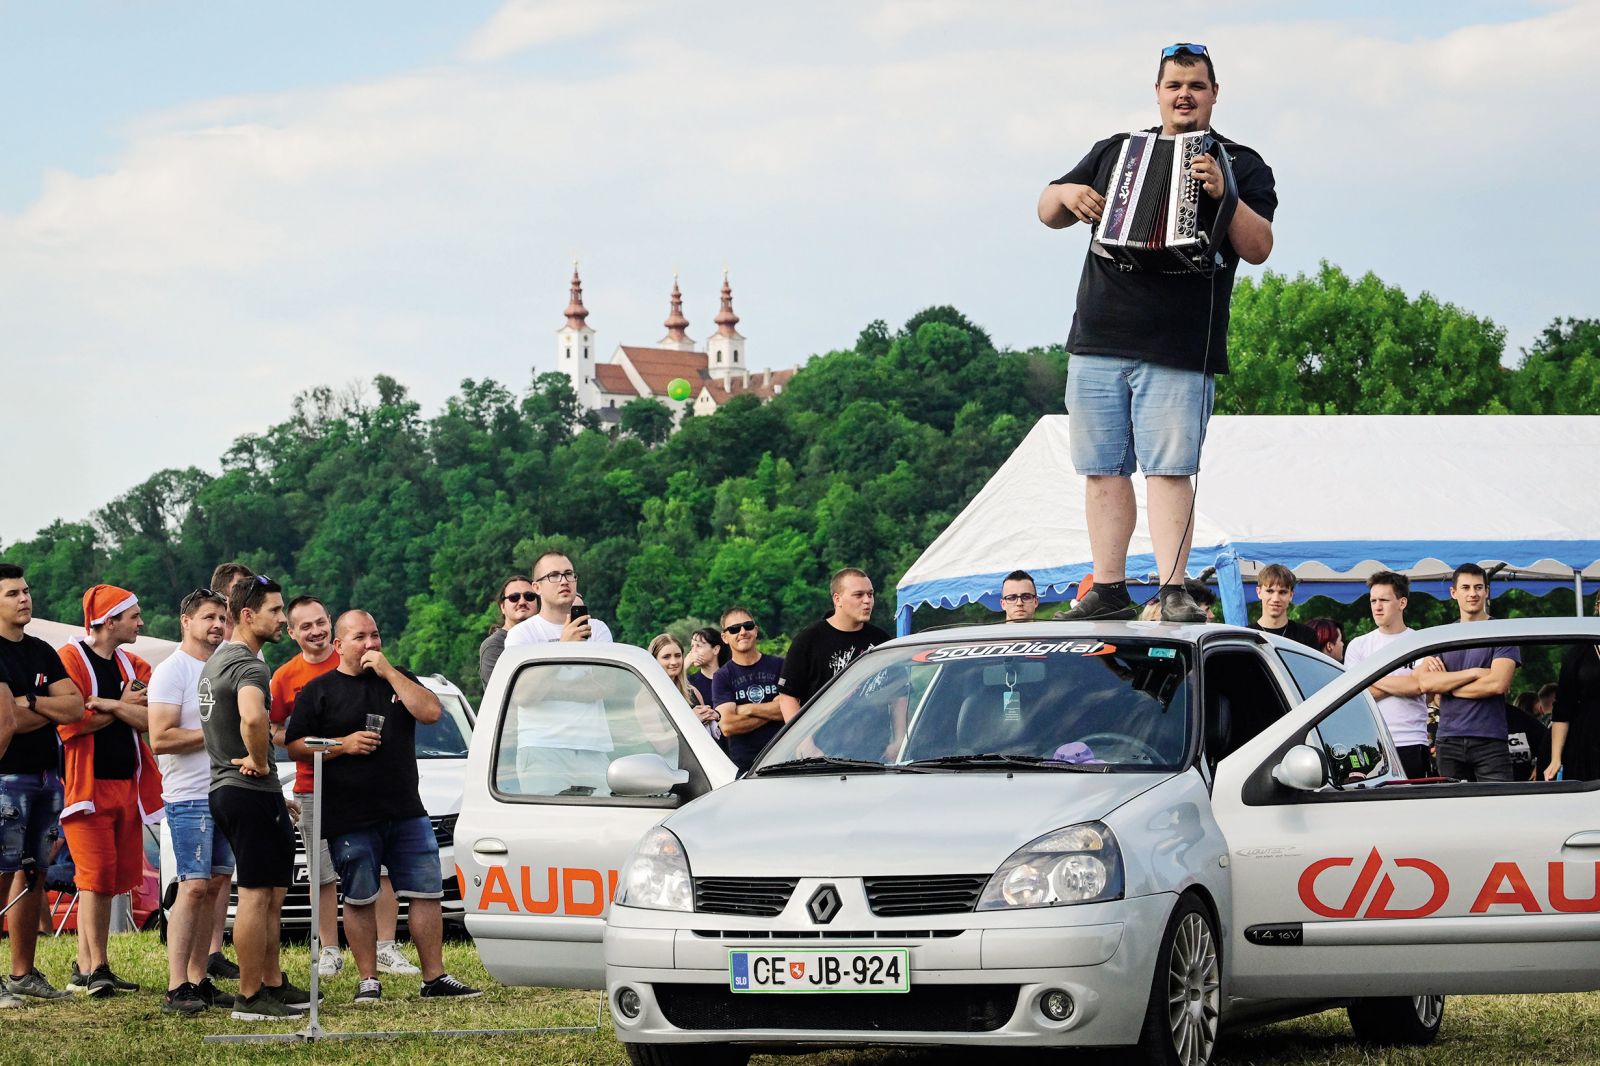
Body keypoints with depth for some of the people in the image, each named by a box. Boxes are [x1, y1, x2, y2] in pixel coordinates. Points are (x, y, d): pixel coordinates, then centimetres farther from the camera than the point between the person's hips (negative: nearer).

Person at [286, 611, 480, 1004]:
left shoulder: (397, 679, 14)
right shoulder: (318, 691, 4)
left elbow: (431, 712, -2)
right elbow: (295, 747, 0)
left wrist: (389, 672, -5)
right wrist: (343, 745, -13)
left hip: (407, 813, 3)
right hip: (349, 820, -3)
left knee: (427, 894, 1)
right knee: (360, 900, 0)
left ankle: (435, 978, 7)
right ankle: (368, 980, 9)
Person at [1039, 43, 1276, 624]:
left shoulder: (1242, 165, 7)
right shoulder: (1114, 151, 18)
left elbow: (1258, 248, -4)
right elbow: (1048, 214, 22)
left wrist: (1223, 195, -20)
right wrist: (1067, 193, -1)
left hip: (1178, 350, -4)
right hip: (1099, 338, 4)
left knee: (1169, 469, -10)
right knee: (1102, 467, 4)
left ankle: (1173, 590, -10)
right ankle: (1108, 590, 9)